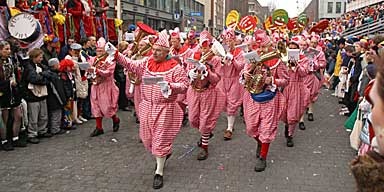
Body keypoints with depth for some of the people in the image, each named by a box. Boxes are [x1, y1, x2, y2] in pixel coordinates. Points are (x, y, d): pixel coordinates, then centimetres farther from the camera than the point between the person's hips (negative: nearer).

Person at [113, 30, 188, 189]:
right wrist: (116, 54, -11)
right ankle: (164, 154, 45)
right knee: (147, 137, 15)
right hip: (147, 106, 6)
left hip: (165, 108, -5)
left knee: (160, 139, 1)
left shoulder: (174, 67, -11)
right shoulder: (147, 62, 4)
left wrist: (169, 86, -31)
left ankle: (159, 172, 16)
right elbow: (130, 64, 1)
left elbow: (184, 85, -14)